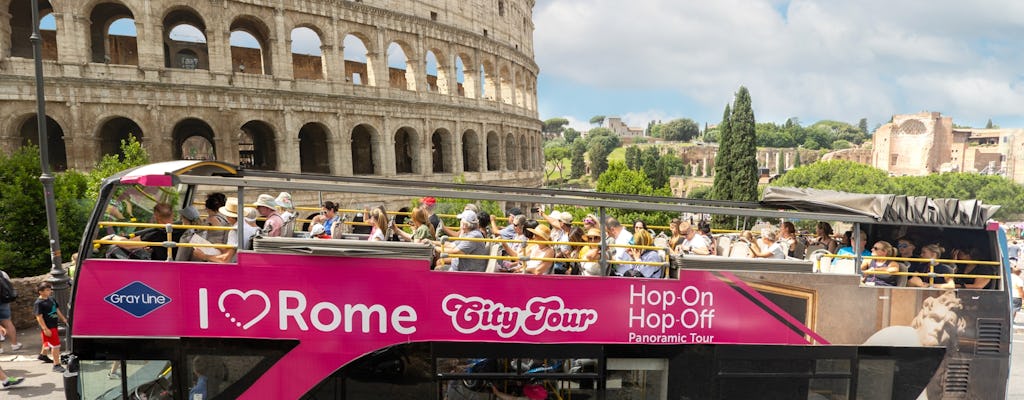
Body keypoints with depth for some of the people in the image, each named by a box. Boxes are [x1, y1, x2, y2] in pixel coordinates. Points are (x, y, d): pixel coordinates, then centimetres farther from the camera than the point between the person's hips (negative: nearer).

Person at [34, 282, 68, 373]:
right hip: (48, 327, -9)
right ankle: (56, 365, -3)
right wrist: (45, 329, -22)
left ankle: (43, 354, 57)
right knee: (56, 345, -9)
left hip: (54, 325, 9)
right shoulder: (38, 303, -18)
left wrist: (64, 319, 18)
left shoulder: (51, 299, 6)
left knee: (48, 342, 31)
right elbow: (39, 317, -20)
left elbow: (57, 310, 18)